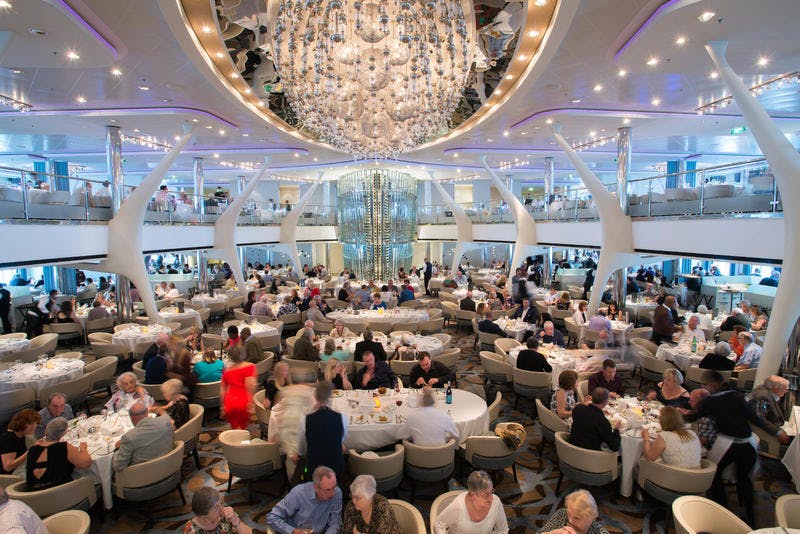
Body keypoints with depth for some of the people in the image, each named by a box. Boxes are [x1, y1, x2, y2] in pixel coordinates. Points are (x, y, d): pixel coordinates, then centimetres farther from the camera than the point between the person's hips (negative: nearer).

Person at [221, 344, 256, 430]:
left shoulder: (226, 370, 11)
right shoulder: (249, 366, -3)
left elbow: (222, 390, 14)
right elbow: (249, 386, -14)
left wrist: (222, 407, 22)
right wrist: (250, 403, -14)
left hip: (229, 403, 3)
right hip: (243, 402, -3)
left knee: (235, 428, 17)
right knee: (242, 428, 12)